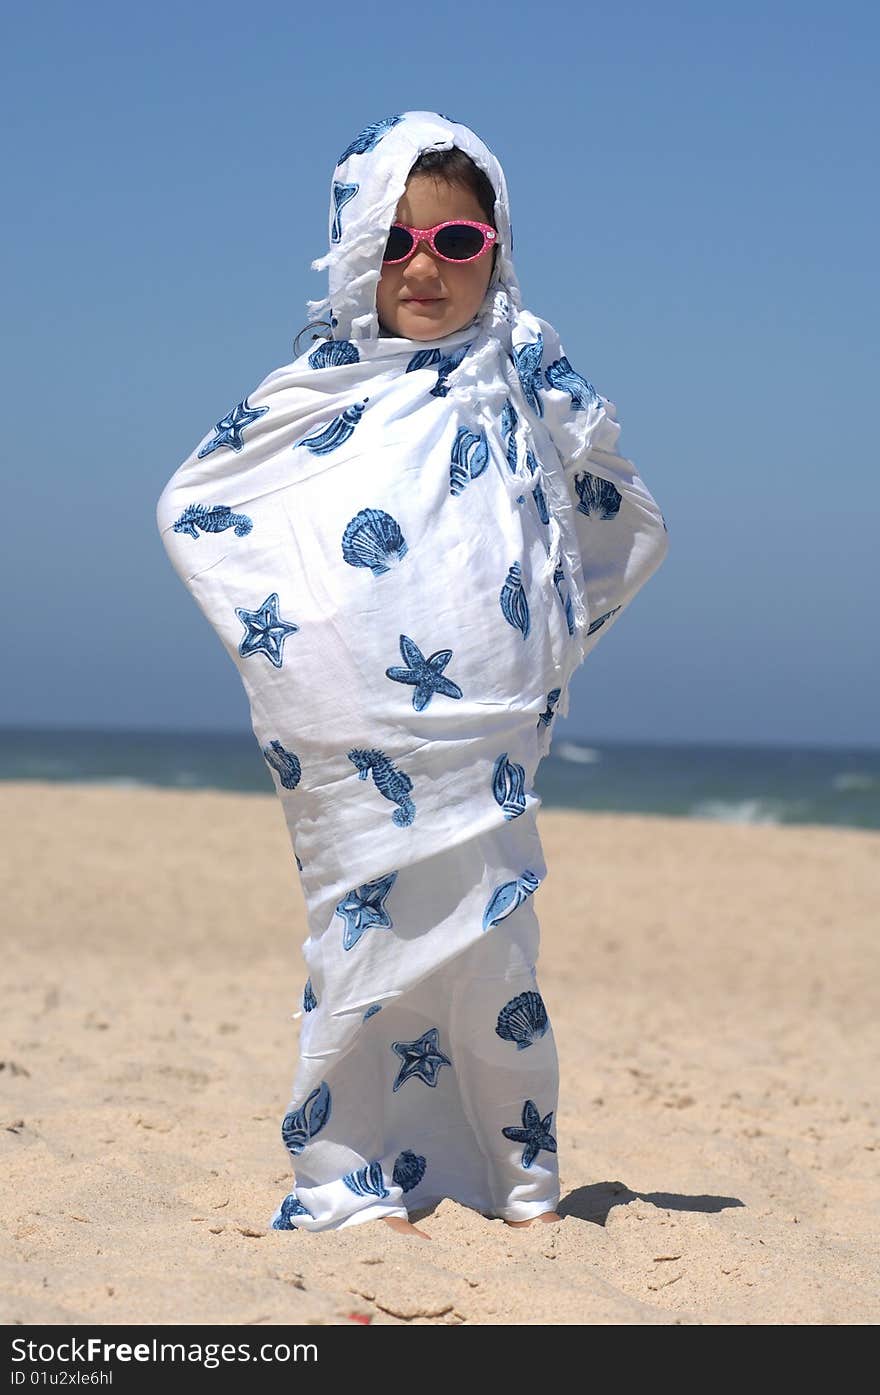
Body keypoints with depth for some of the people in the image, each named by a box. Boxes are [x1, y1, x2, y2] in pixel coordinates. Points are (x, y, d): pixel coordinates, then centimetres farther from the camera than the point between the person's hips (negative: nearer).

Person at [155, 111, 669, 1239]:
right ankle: (351, 1180, 8)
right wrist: (280, 632, 7)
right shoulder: (320, 390, 6)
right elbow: (187, 505, 16)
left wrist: (551, 639, 13)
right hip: (362, 741, 0)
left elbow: (632, 525, 20)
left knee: (491, 942, -1)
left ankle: (519, 1172, 15)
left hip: (489, 733, 1)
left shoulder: (531, 379, 8)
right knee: (372, 933, -3)